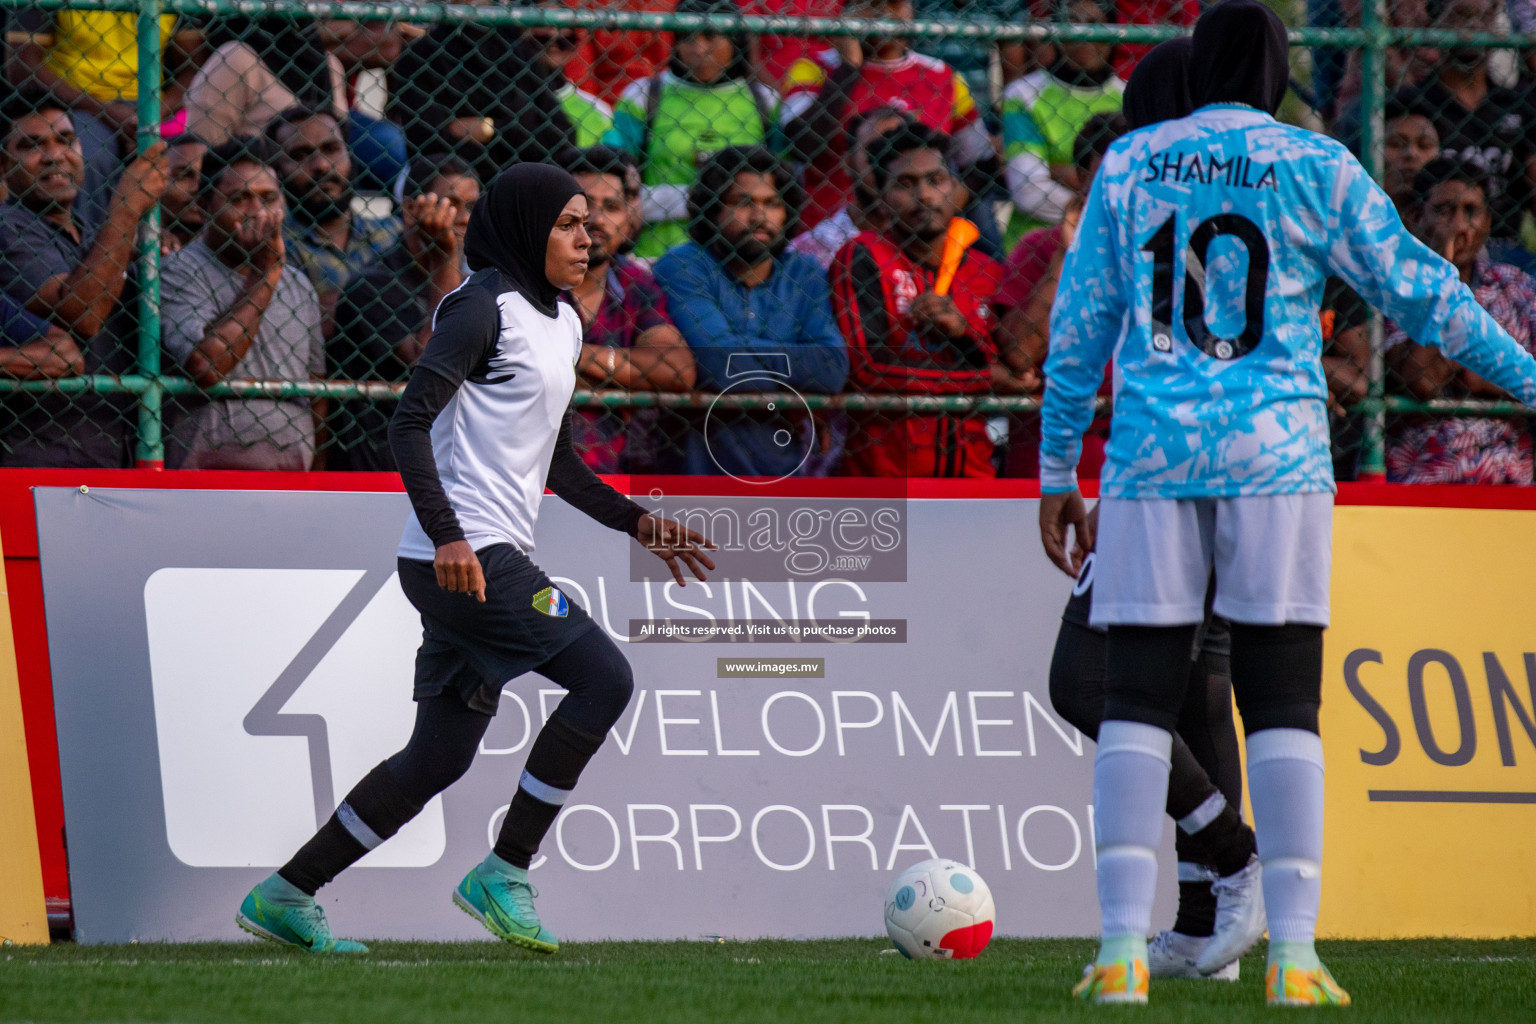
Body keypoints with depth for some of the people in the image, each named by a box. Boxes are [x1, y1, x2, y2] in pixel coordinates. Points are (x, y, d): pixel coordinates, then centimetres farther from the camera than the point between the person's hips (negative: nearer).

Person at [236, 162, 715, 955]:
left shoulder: (561, 323, 20)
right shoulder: (485, 308, -9)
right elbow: (409, 421, -17)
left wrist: (638, 523, 19)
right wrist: (446, 534, -26)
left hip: (490, 561, 10)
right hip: (463, 555, -10)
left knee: (439, 758, 9)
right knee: (604, 677, -15)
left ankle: (285, 896, 15)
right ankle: (504, 873, -10)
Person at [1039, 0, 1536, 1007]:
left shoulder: (1129, 164, 8)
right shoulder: (1317, 168, 2)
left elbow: (1079, 326, 9)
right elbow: (1418, 290, 3)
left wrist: (1058, 472, 15)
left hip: (1152, 459, 1)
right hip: (1276, 453, -1)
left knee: (1137, 701, 2)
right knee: (1283, 705, 1)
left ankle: (1123, 950, -7)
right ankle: (1293, 953, -5)